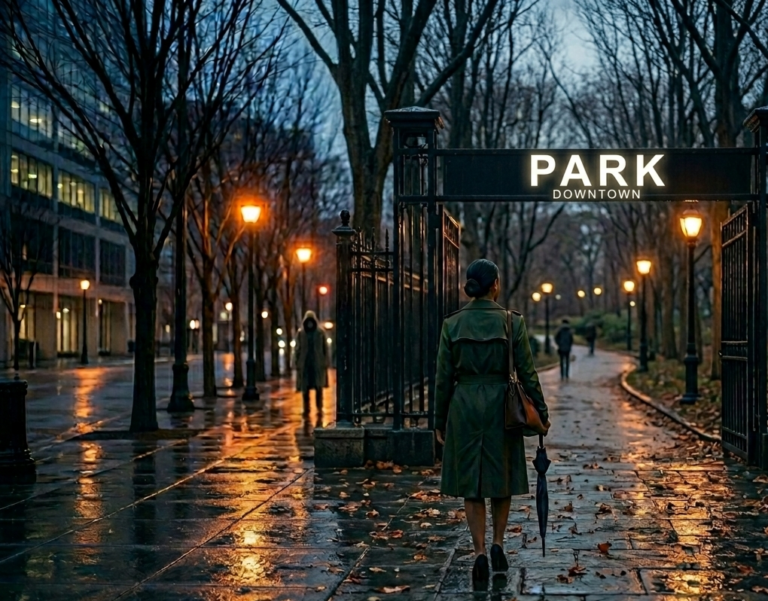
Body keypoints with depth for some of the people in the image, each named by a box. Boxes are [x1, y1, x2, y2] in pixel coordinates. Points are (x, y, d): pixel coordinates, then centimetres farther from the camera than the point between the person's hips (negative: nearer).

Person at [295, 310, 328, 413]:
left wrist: (326, 362, -3)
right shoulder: (301, 333, 3)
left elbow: (325, 348, 2)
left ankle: (319, 408, 4)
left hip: (318, 363, -1)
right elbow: (298, 349, 5)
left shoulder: (320, 332, 1)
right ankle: (306, 408, 9)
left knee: (319, 386, -3)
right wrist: (297, 364, 1)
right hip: (305, 363, 1)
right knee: (305, 387, 2)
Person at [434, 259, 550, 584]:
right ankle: (497, 545, 11)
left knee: (471, 483, 6)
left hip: (464, 407, 1)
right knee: (501, 477, 17)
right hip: (501, 407, 0)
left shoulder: (452, 324, -2)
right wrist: (541, 411, 7)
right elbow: (527, 372, -3)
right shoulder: (512, 322, -5)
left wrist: (439, 420, 8)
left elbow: (444, 377, 0)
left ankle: (480, 553, -3)